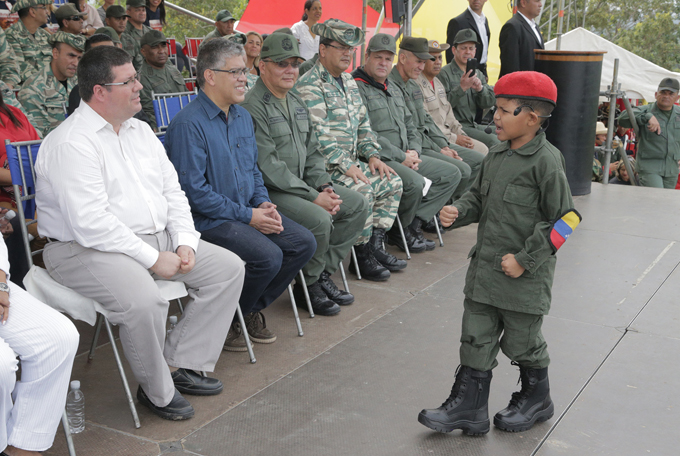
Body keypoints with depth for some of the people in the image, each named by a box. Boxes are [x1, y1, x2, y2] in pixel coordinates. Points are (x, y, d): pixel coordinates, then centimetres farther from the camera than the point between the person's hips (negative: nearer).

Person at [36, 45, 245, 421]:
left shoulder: (140, 131, 13)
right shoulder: (72, 143, -15)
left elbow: (173, 192, 14)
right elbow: (90, 224, -24)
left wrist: (185, 243, -2)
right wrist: (153, 259, -21)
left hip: (156, 237, 9)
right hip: (88, 249, -9)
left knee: (228, 267, 0)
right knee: (143, 301, -35)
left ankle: (184, 363, 5)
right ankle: (157, 391, -8)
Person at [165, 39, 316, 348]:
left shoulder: (242, 117, 12)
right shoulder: (188, 124, -16)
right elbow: (193, 190, -20)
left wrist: (263, 203, 1)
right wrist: (247, 215, -18)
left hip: (248, 211, 9)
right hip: (208, 220, -9)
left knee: (303, 243, -4)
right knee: (268, 256, -27)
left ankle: (251, 309, 11)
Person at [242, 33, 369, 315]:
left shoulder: (296, 104, 15)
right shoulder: (253, 108, -16)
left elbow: (311, 151, 18)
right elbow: (269, 167, -22)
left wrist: (324, 186, 0)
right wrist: (313, 197, -21)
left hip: (301, 185, 10)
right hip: (268, 192, -9)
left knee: (358, 205, 3)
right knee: (319, 218, -30)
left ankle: (323, 274, 8)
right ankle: (308, 287, -5)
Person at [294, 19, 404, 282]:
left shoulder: (349, 82, 17)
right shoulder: (309, 85, -13)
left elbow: (363, 123, 21)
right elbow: (318, 134, -20)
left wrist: (372, 155, 7)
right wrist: (346, 166, -23)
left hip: (352, 161, 9)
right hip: (324, 166, -9)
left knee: (393, 182, 2)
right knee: (362, 190, -27)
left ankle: (374, 243, 6)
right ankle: (363, 257, -12)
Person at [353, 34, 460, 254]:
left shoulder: (394, 89, 21)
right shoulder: (356, 88, -9)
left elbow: (410, 125, 24)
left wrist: (414, 151, 1)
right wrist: (401, 157, -16)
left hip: (406, 157, 9)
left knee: (451, 174, 2)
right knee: (415, 183, -32)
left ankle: (412, 222, -5)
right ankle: (400, 230, -4)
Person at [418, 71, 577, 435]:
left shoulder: (545, 161, -16)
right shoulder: (497, 154, 6)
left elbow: (565, 219, -15)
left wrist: (525, 259, -17)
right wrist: (458, 212, -4)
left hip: (525, 276, -6)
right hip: (485, 266, 7)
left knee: (521, 340, 11)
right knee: (476, 339, 9)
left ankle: (536, 399, 35)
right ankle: (468, 407, 19)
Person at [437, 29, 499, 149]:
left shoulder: (477, 74, 17)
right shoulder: (444, 73, -6)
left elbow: (489, 103, 6)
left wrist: (480, 88, -14)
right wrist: (462, 88, -25)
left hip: (473, 124, 8)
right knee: (492, 141, -23)